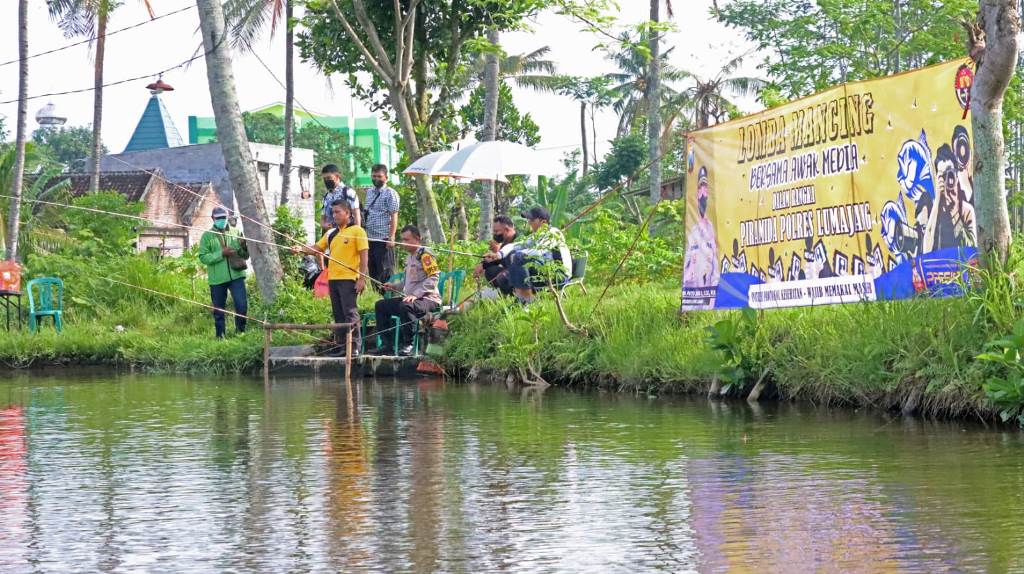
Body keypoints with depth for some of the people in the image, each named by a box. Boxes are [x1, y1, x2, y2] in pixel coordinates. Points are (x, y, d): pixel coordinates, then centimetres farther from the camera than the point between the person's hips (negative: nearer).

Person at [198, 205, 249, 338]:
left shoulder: (236, 232, 10)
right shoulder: (207, 236, 3)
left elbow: (246, 255, 14)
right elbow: (203, 257, -7)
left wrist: (244, 247, -9)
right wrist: (221, 253, -17)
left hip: (236, 275, 1)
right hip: (217, 279, -1)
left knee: (242, 305, -9)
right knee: (218, 310, 7)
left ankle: (240, 331, 10)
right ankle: (220, 336, 19)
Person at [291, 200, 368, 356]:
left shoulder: (357, 231, -4)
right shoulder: (331, 234, 16)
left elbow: (363, 255, -7)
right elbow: (316, 248, 14)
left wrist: (362, 278, -13)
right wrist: (301, 249, -5)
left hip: (349, 279, -7)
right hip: (333, 279, 7)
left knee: (350, 313, -9)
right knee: (338, 314, 10)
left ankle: (355, 346, -6)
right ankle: (341, 344, 15)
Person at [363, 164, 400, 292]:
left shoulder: (390, 194, -5)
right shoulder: (369, 192, 16)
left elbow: (394, 216, -11)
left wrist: (391, 237, -18)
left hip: (383, 239, -7)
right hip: (370, 238, 7)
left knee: (385, 272, -6)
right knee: (373, 271, 10)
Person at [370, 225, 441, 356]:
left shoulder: (424, 254, -10)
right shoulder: (409, 257, 19)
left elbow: (433, 277, -20)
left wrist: (415, 294, -25)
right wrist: (395, 286, 11)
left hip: (428, 299, -10)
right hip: (411, 298, 10)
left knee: (406, 306, -39)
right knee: (381, 305, 7)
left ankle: (408, 345, -31)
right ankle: (387, 344, 3)